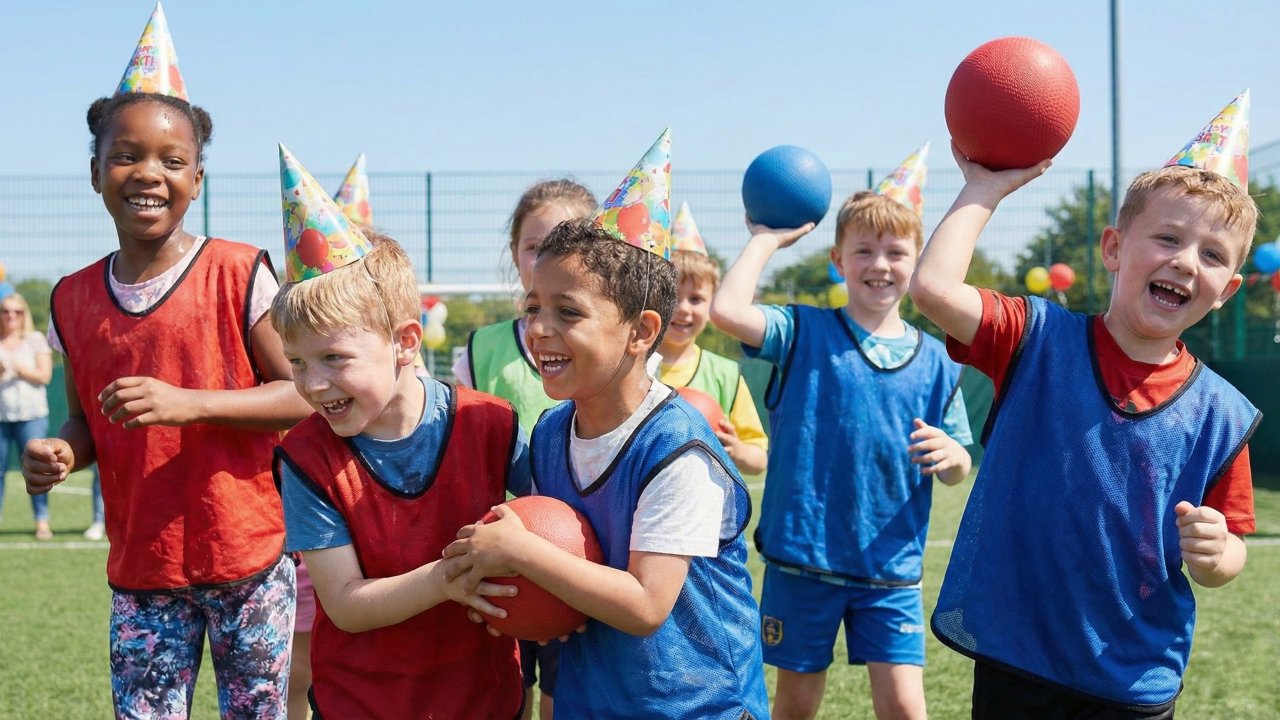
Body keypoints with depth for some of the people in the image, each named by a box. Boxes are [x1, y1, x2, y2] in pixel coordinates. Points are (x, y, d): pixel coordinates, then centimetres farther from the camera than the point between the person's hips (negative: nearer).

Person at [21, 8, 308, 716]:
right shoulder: (73, 300, 5)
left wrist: (190, 404, -21)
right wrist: (59, 452, -8)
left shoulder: (238, 273, -8)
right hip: (141, 570, 3)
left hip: (248, 558, -3)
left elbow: (301, 394, -8)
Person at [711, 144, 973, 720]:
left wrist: (947, 453, -16)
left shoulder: (934, 361, 4)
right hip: (802, 558, -1)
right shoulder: (805, 333, -2)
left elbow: (957, 471, 8)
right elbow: (726, 310, -20)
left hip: (891, 566, 1)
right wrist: (768, 238, -8)